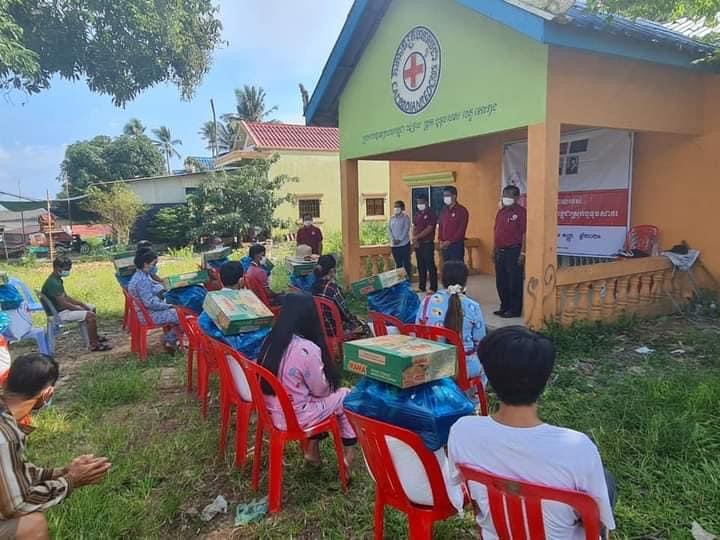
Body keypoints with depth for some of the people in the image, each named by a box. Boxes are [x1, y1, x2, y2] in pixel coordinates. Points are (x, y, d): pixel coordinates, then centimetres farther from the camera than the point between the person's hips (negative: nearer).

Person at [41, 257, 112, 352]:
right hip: (58, 314, -11)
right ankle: (94, 344, -15)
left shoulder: (57, 280, 9)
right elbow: (63, 304, -26)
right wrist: (81, 309, -16)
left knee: (92, 308, 19)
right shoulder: (53, 283, -24)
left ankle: (94, 336, 26)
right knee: (91, 316, -22)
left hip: (62, 309, 11)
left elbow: (66, 297, 16)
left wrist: (81, 304, 6)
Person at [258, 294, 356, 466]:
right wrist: (332, 386, 9)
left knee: (328, 395, 24)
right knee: (346, 395, 12)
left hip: (273, 410, 7)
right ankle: (348, 454, 25)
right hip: (295, 416, -7)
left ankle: (312, 449, 27)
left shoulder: (272, 340, -4)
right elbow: (321, 390, -13)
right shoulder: (307, 349, -25)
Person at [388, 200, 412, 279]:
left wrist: (399, 239, -16)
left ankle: (407, 278, 3)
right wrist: (393, 239, -8)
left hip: (404, 244, -4)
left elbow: (406, 229, -9)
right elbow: (389, 229, 7)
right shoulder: (391, 218, 14)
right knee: (398, 264, 8)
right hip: (394, 245, 4)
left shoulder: (405, 217, 0)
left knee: (406, 263, -3)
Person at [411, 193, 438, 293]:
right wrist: (414, 239, -4)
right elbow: (414, 227, 13)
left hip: (428, 244, -7)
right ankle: (421, 287, 18)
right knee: (421, 266, 11)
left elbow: (429, 229, -15)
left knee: (430, 266, -5)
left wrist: (417, 237, -15)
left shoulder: (431, 214, -7)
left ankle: (433, 288, -1)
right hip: (418, 244, 7)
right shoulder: (417, 214, 14)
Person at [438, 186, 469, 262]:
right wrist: (441, 240, 2)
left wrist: (450, 241, -15)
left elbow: (462, 229, -11)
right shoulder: (443, 211, 15)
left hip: (457, 245, -6)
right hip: (445, 246, 6)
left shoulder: (462, 210, -5)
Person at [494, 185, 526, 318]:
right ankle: (504, 307, 25)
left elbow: (524, 233, -12)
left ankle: (515, 309, 8)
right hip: (500, 251, 8)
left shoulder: (520, 211, -8)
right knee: (501, 281, 13)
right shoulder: (501, 211, 14)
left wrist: (522, 253, -17)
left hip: (513, 251, -8)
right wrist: (495, 250, 16)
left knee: (514, 282, -1)